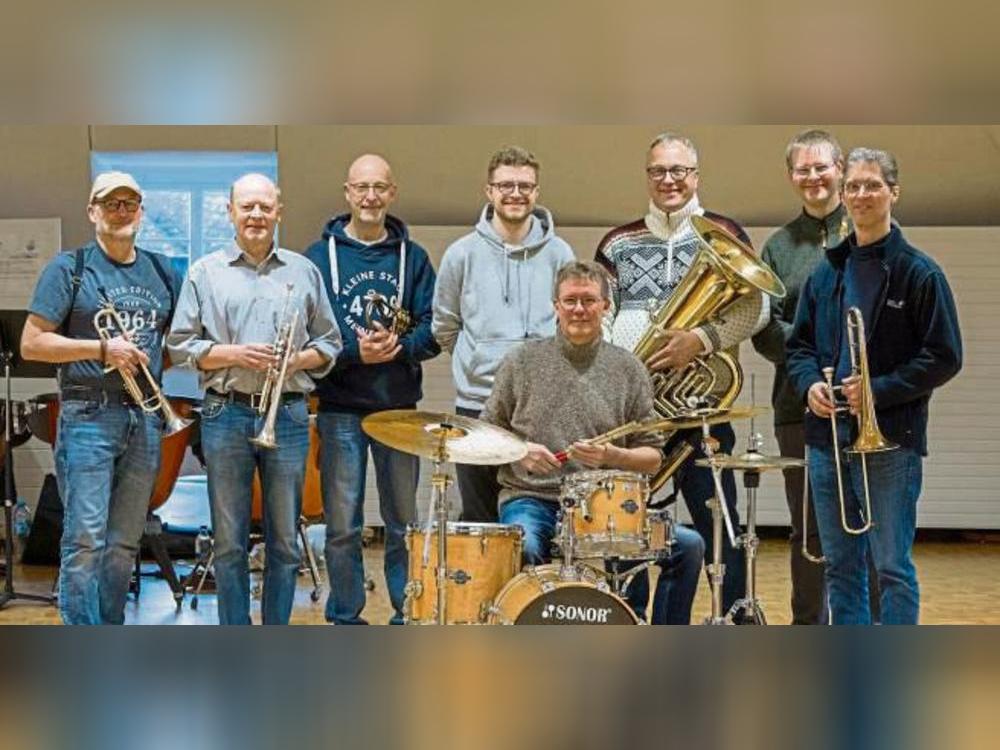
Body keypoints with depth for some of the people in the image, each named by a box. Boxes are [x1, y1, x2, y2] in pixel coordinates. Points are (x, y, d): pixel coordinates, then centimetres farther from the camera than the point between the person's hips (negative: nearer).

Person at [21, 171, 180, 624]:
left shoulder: (162, 273, 15)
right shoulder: (69, 269, 1)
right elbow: (31, 344, -5)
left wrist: (151, 361, 2)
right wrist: (102, 349, -13)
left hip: (145, 418, 5)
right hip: (88, 416, -5)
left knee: (125, 543, 9)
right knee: (85, 540, -9)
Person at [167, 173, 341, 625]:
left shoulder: (303, 272, 11)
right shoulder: (206, 273, 6)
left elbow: (329, 344, 12)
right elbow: (180, 345, 3)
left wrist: (296, 360, -7)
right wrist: (235, 355, -11)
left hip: (288, 414, 1)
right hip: (226, 415, -1)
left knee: (284, 541, 5)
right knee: (229, 541, 4)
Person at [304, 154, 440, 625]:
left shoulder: (412, 257, 9)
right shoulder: (320, 256, 2)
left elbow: (433, 331, 2)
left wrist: (397, 346, -16)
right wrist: (355, 351, -17)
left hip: (400, 408, 2)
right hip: (341, 409, -2)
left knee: (404, 520, 10)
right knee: (343, 525, 2)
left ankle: (408, 616, 21)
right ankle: (345, 619, 14)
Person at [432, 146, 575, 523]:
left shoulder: (558, 254, 2)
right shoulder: (463, 254, 1)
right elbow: (444, 326, 11)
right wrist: (478, 363, 9)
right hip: (477, 406, 0)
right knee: (478, 519, 8)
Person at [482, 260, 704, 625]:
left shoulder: (628, 369, 8)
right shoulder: (522, 361, 6)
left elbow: (651, 457, 8)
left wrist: (612, 456, -13)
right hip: (531, 501, -2)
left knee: (688, 546, -16)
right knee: (522, 548, -36)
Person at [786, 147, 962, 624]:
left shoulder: (919, 273, -4)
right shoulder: (827, 272, 11)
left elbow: (944, 358, -7)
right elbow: (799, 344, 16)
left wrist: (878, 390, -16)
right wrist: (809, 384, -4)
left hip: (890, 441, -5)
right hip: (826, 437, 5)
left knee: (892, 567, 0)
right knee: (840, 564, 12)